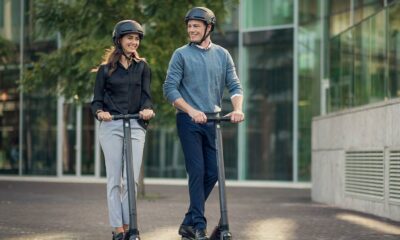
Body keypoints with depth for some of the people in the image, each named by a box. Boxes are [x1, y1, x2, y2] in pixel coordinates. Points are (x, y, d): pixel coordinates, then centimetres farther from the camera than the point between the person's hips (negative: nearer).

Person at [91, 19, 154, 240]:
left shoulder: (142, 67, 12)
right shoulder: (105, 69, 9)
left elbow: (146, 95, 5)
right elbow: (96, 100, 7)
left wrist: (147, 109, -18)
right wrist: (99, 112, -16)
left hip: (136, 126, 1)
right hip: (111, 127, -1)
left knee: (132, 179, -5)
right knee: (114, 179, -1)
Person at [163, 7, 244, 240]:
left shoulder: (222, 54, 10)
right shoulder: (181, 54, 0)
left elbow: (235, 86, 7)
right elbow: (170, 89, -6)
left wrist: (237, 108, -14)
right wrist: (191, 111, -19)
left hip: (212, 121, 4)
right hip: (189, 121, -4)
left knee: (212, 173, 4)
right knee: (197, 172, -9)